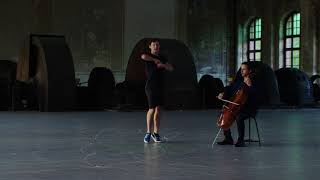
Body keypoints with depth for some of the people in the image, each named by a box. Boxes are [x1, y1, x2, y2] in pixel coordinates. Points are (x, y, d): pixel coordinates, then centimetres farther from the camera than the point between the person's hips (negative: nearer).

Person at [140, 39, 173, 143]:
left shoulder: (162, 58, 16)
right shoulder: (148, 56, -2)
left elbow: (171, 68, 8)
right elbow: (143, 56, -28)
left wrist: (163, 65, -11)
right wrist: (155, 60, -18)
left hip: (159, 87, 5)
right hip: (150, 87, -5)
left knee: (158, 109, 3)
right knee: (152, 109, -10)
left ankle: (156, 133, 9)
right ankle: (148, 132, 3)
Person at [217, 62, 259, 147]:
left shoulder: (253, 82, -7)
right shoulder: (238, 81, 14)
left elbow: (255, 95, -19)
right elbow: (230, 89, 14)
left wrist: (250, 86, -32)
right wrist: (223, 94, -5)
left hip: (249, 108, -8)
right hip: (237, 107, 8)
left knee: (239, 117, -34)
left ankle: (241, 140, -22)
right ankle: (228, 138, 5)